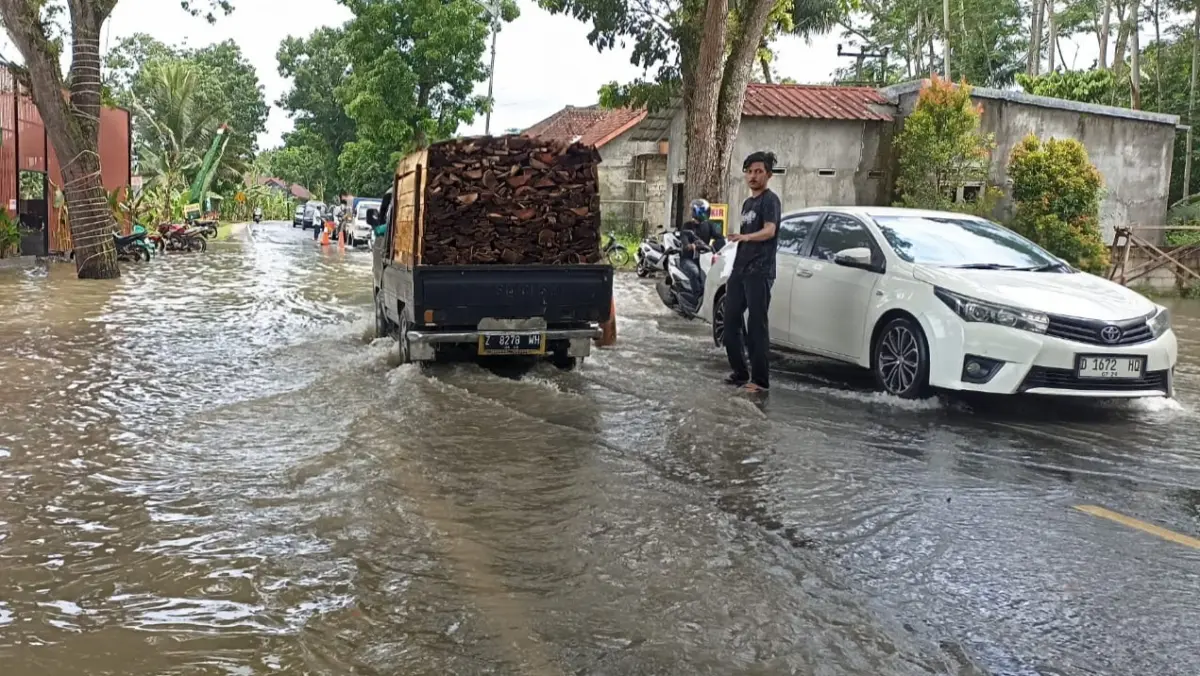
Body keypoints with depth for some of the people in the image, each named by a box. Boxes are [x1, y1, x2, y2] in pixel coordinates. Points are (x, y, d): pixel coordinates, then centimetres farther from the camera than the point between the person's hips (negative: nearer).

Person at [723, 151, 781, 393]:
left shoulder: (770, 200, -6)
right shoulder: (747, 203, 20)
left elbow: (769, 231, -23)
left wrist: (745, 236, -42)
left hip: (759, 273, -9)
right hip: (739, 271, 9)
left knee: (756, 326, -9)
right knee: (730, 323, 9)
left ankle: (760, 380, -6)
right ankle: (739, 372, 19)